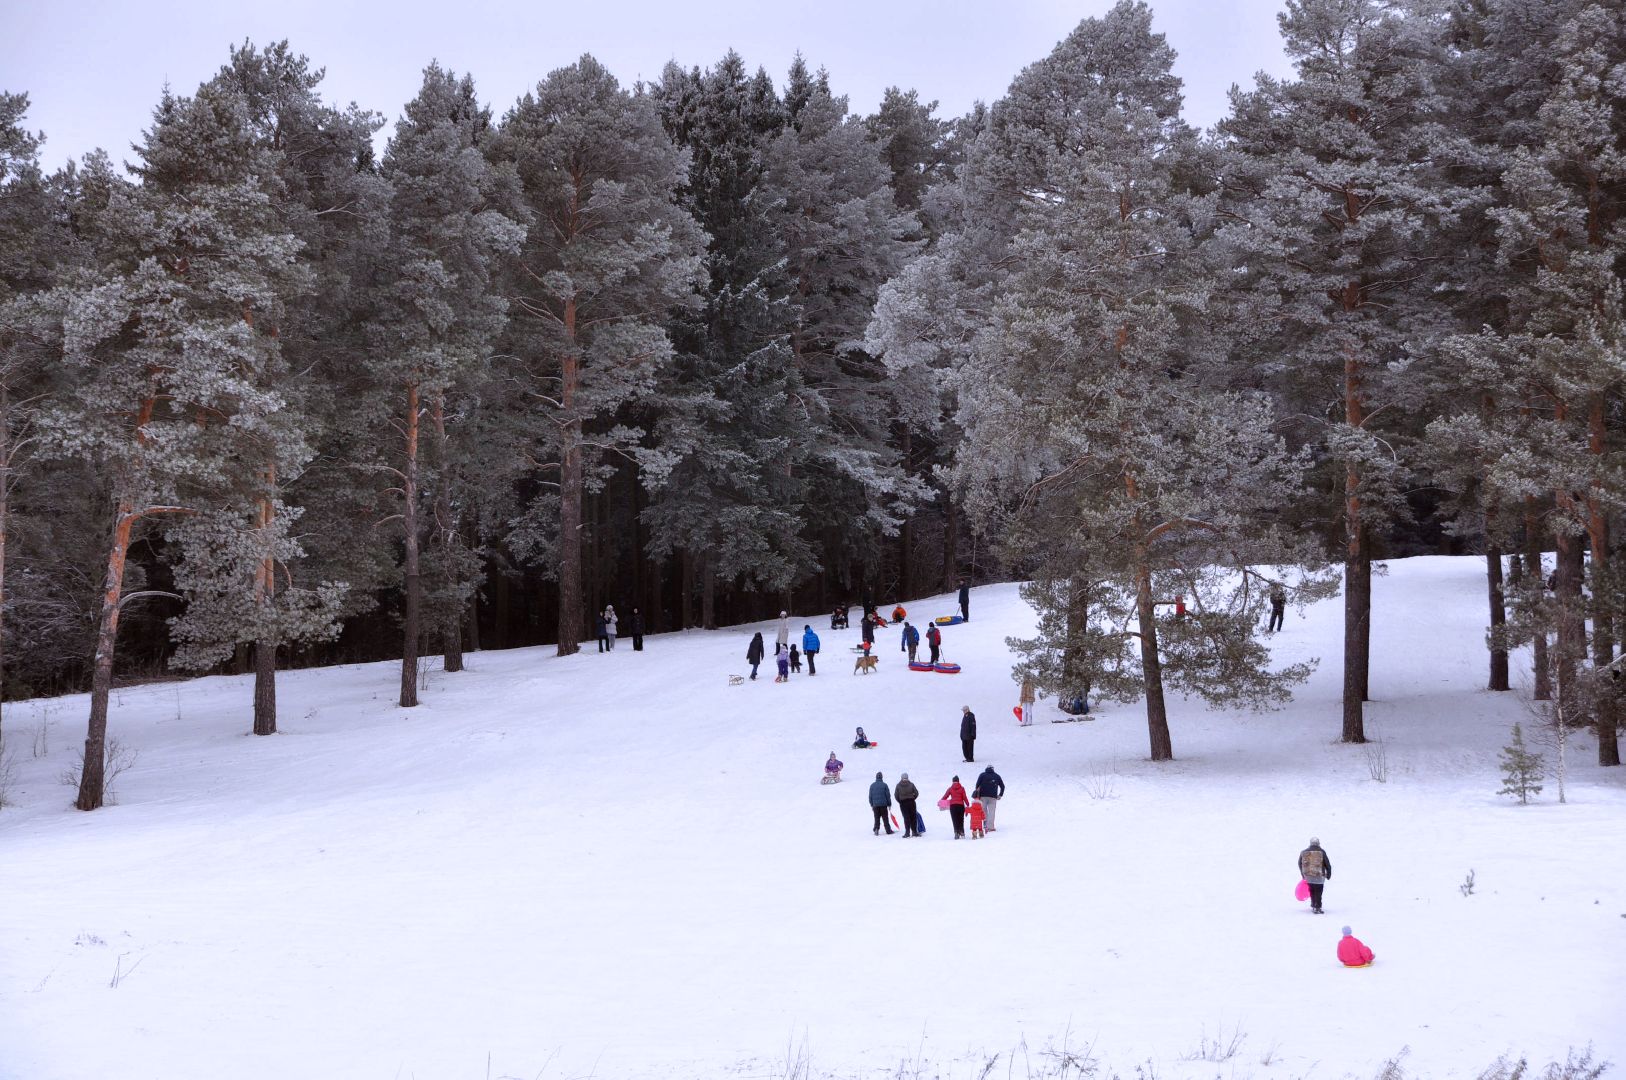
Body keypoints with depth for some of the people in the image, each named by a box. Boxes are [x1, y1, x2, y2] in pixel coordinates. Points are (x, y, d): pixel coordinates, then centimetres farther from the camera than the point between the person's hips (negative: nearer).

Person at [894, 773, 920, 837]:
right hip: (911, 802, 0)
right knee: (913, 817, 9)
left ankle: (907, 832, -9)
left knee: (906, 817, 0)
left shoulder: (898, 785, -1)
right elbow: (916, 793, -2)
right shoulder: (911, 784, -2)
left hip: (903, 803, 0)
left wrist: (900, 801, 11)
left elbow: (896, 795, -2)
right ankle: (914, 832, 11)